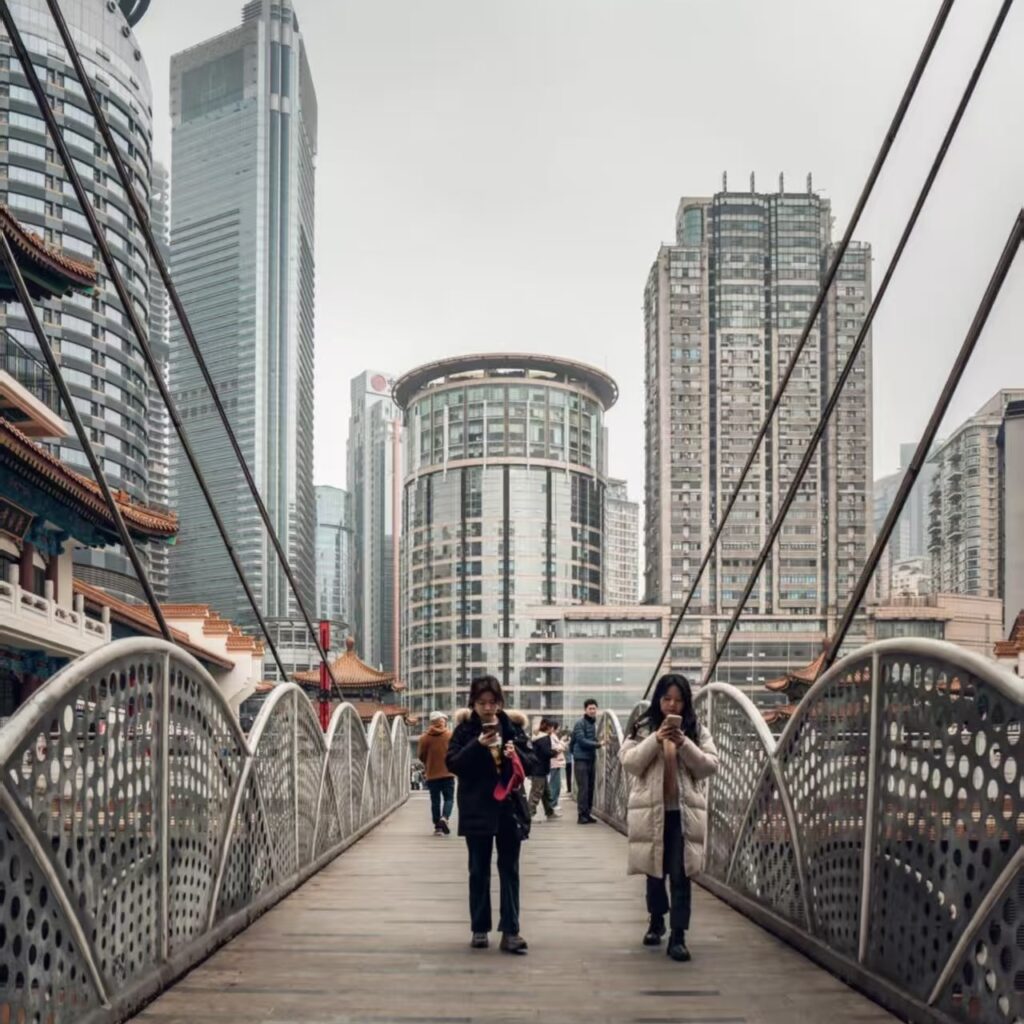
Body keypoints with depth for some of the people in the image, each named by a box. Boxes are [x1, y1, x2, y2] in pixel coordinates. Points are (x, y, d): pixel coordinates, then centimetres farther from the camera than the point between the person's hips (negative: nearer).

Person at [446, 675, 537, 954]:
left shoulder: (513, 727, 3)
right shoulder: (465, 730, -1)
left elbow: (532, 764, 4)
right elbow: (453, 764, -9)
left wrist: (516, 754, -17)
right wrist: (477, 746, -21)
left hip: (508, 807, 1)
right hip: (477, 810, -1)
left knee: (509, 870, 1)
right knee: (479, 871, 8)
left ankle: (510, 931, 2)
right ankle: (479, 929, 15)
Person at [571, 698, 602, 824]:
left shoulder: (594, 723, 15)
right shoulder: (580, 724, -10)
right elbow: (582, 741, -18)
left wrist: (598, 743, 2)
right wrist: (598, 744, -20)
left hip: (591, 759, 8)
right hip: (581, 760, -8)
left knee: (590, 788, 9)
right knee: (583, 788, -9)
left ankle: (587, 814, 16)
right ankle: (582, 815, -8)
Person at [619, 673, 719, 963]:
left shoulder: (697, 730, 4)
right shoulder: (643, 728, 2)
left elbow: (711, 766, -3)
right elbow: (629, 762, -7)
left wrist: (684, 744, -17)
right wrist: (656, 739, -18)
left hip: (684, 812, -1)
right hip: (651, 810, 1)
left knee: (680, 875, -5)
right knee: (654, 870, 15)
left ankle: (678, 936, -3)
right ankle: (656, 920, 36)